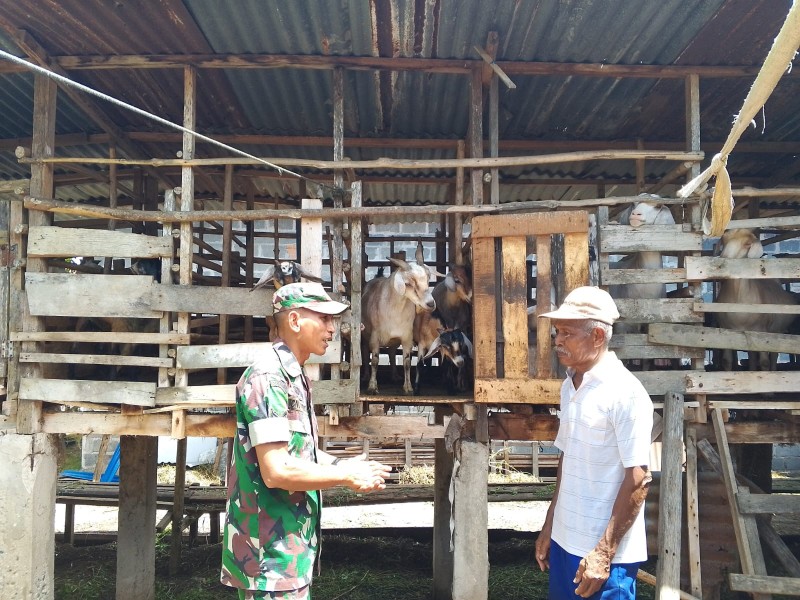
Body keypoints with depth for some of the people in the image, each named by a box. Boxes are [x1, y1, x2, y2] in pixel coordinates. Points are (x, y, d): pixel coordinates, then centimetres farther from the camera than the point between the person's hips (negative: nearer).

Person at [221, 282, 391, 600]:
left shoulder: (294, 377, 12)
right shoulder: (267, 378, -20)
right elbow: (276, 471, -26)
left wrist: (342, 466, 4)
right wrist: (346, 476, -15)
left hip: (291, 545, 10)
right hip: (271, 551, -10)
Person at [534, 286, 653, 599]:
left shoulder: (626, 393, -17)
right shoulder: (569, 386, 6)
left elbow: (639, 480, -18)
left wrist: (604, 553, -17)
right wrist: (549, 526, 14)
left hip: (607, 553, -7)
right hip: (565, 541, 7)